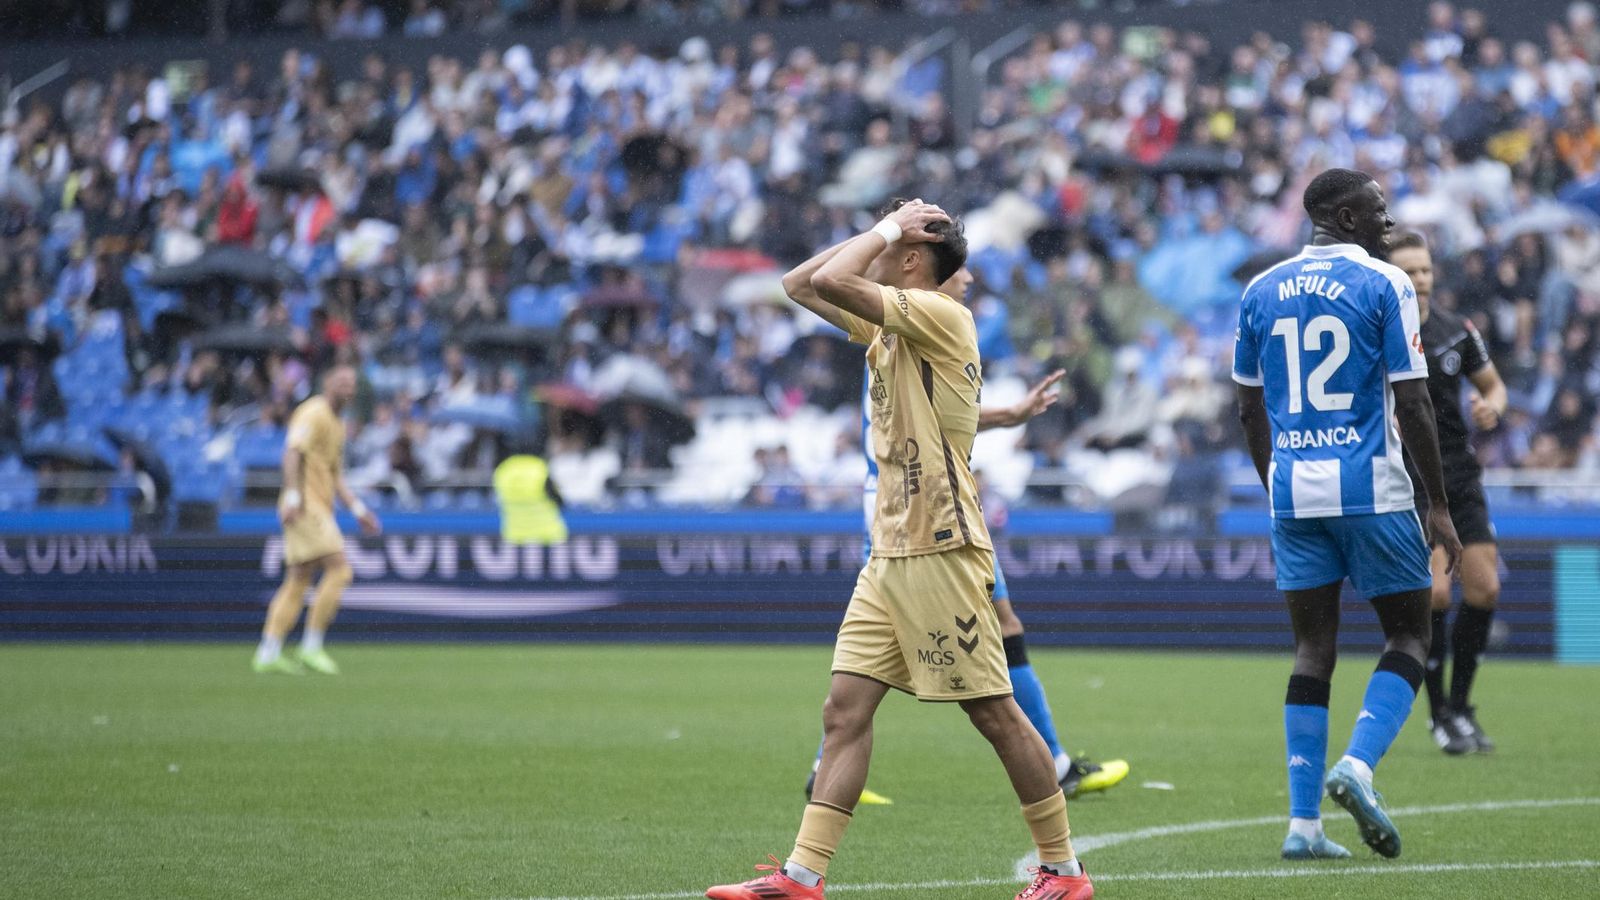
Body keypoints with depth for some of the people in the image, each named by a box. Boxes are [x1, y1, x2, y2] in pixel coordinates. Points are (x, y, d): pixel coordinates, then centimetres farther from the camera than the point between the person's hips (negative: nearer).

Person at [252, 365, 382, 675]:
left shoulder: (337, 426, 22)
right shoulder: (313, 414, -8)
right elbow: (293, 452, -19)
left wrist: (359, 510, 21)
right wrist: (293, 496, -28)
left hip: (320, 509, 10)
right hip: (305, 506, -10)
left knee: (297, 582, 7)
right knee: (339, 570, -15)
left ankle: (268, 653, 5)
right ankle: (311, 646, -13)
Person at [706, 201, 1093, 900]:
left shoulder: (940, 315, -11)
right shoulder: (886, 326, 16)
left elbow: (830, 280, -20)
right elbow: (802, 283, 24)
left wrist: (887, 230, -4)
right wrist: (882, 231, 14)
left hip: (941, 553, -9)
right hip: (889, 557, 9)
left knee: (994, 712, -3)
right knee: (845, 710, 1)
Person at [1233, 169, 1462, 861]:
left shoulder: (1262, 291, 10)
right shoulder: (1384, 285, -6)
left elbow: (1250, 410, 14)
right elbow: (1412, 403, -9)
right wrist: (1439, 505, -3)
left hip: (1293, 490, 5)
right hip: (1371, 490, -5)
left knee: (1313, 648, 9)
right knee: (1408, 635, 8)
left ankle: (1303, 822, 2)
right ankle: (1357, 765, -14)